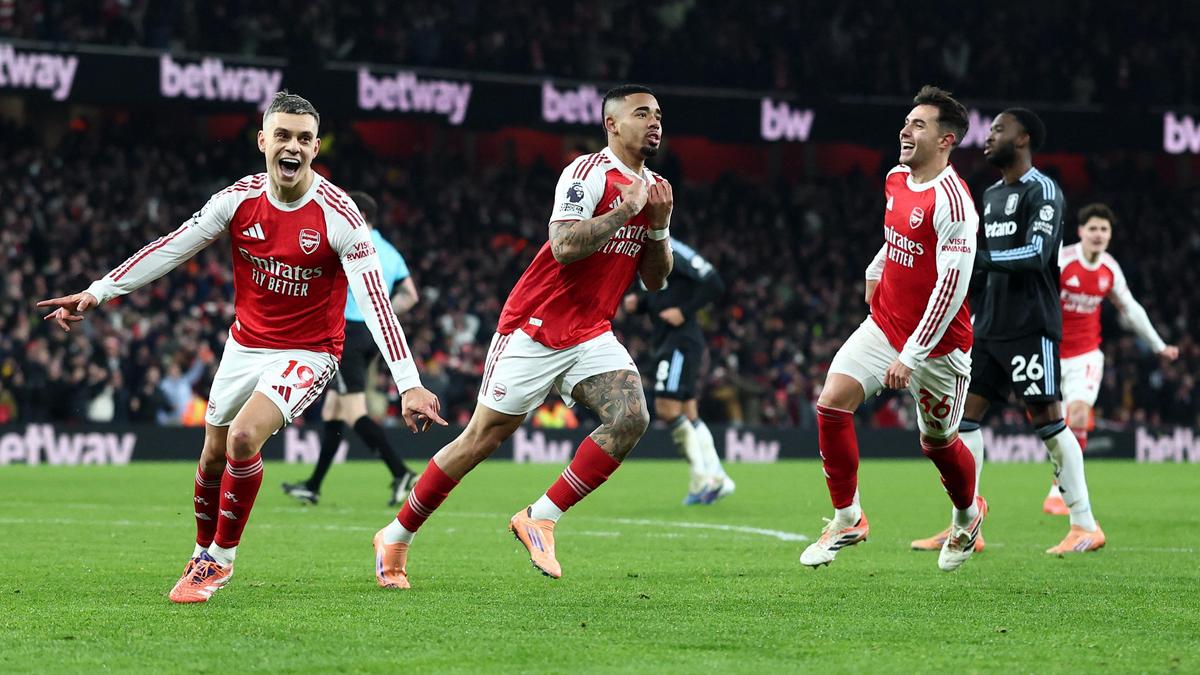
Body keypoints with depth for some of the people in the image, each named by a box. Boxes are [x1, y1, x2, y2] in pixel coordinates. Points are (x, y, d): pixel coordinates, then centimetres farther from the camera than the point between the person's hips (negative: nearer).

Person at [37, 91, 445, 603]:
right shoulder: (240, 198, -9)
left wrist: (409, 385, -31)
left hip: (307, 352, -5)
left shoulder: (338, 215, -21)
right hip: (246, 344, 5)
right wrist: (98, 292, -3)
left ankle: (221, 557, -5)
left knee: (244, 437, -24)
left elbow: (375, 302, -24)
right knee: (214, 454, 12)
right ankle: (202, 556, 36)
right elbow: (171, 248, 0)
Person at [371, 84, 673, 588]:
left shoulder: (652, 187, 10)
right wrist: (625, 208, -22)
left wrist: (659, 224, -4)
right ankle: (396, 537, 15)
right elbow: (564, 247, -28)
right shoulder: (589, 173, -14)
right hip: (535, 328, -7)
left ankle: (540, 519, -9)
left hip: (591, 336, 7)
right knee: (481, 438, -1)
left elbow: (656, 280, 12)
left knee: (631, 418, -18)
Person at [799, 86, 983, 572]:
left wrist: (911, 355, -27)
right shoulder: (897, 180, 3)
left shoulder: (951, 200, -22)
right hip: (884, 325, 7)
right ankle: (847, 519, -1)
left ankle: (968, 515, 40)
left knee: (938, 442, 9)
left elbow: (952, 287, -26)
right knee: (832, 401, -13)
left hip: (936, 342, -6)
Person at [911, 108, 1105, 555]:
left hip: (1030, 327, -9)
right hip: (990, 326, 9)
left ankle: (1085, 526, 0)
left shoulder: (1043, 191, -10)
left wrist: (975, 257, -27)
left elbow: (1036, 254, -23)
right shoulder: (992, 194, 18)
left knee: (1048, 419, -7)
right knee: (964, 414, 2)